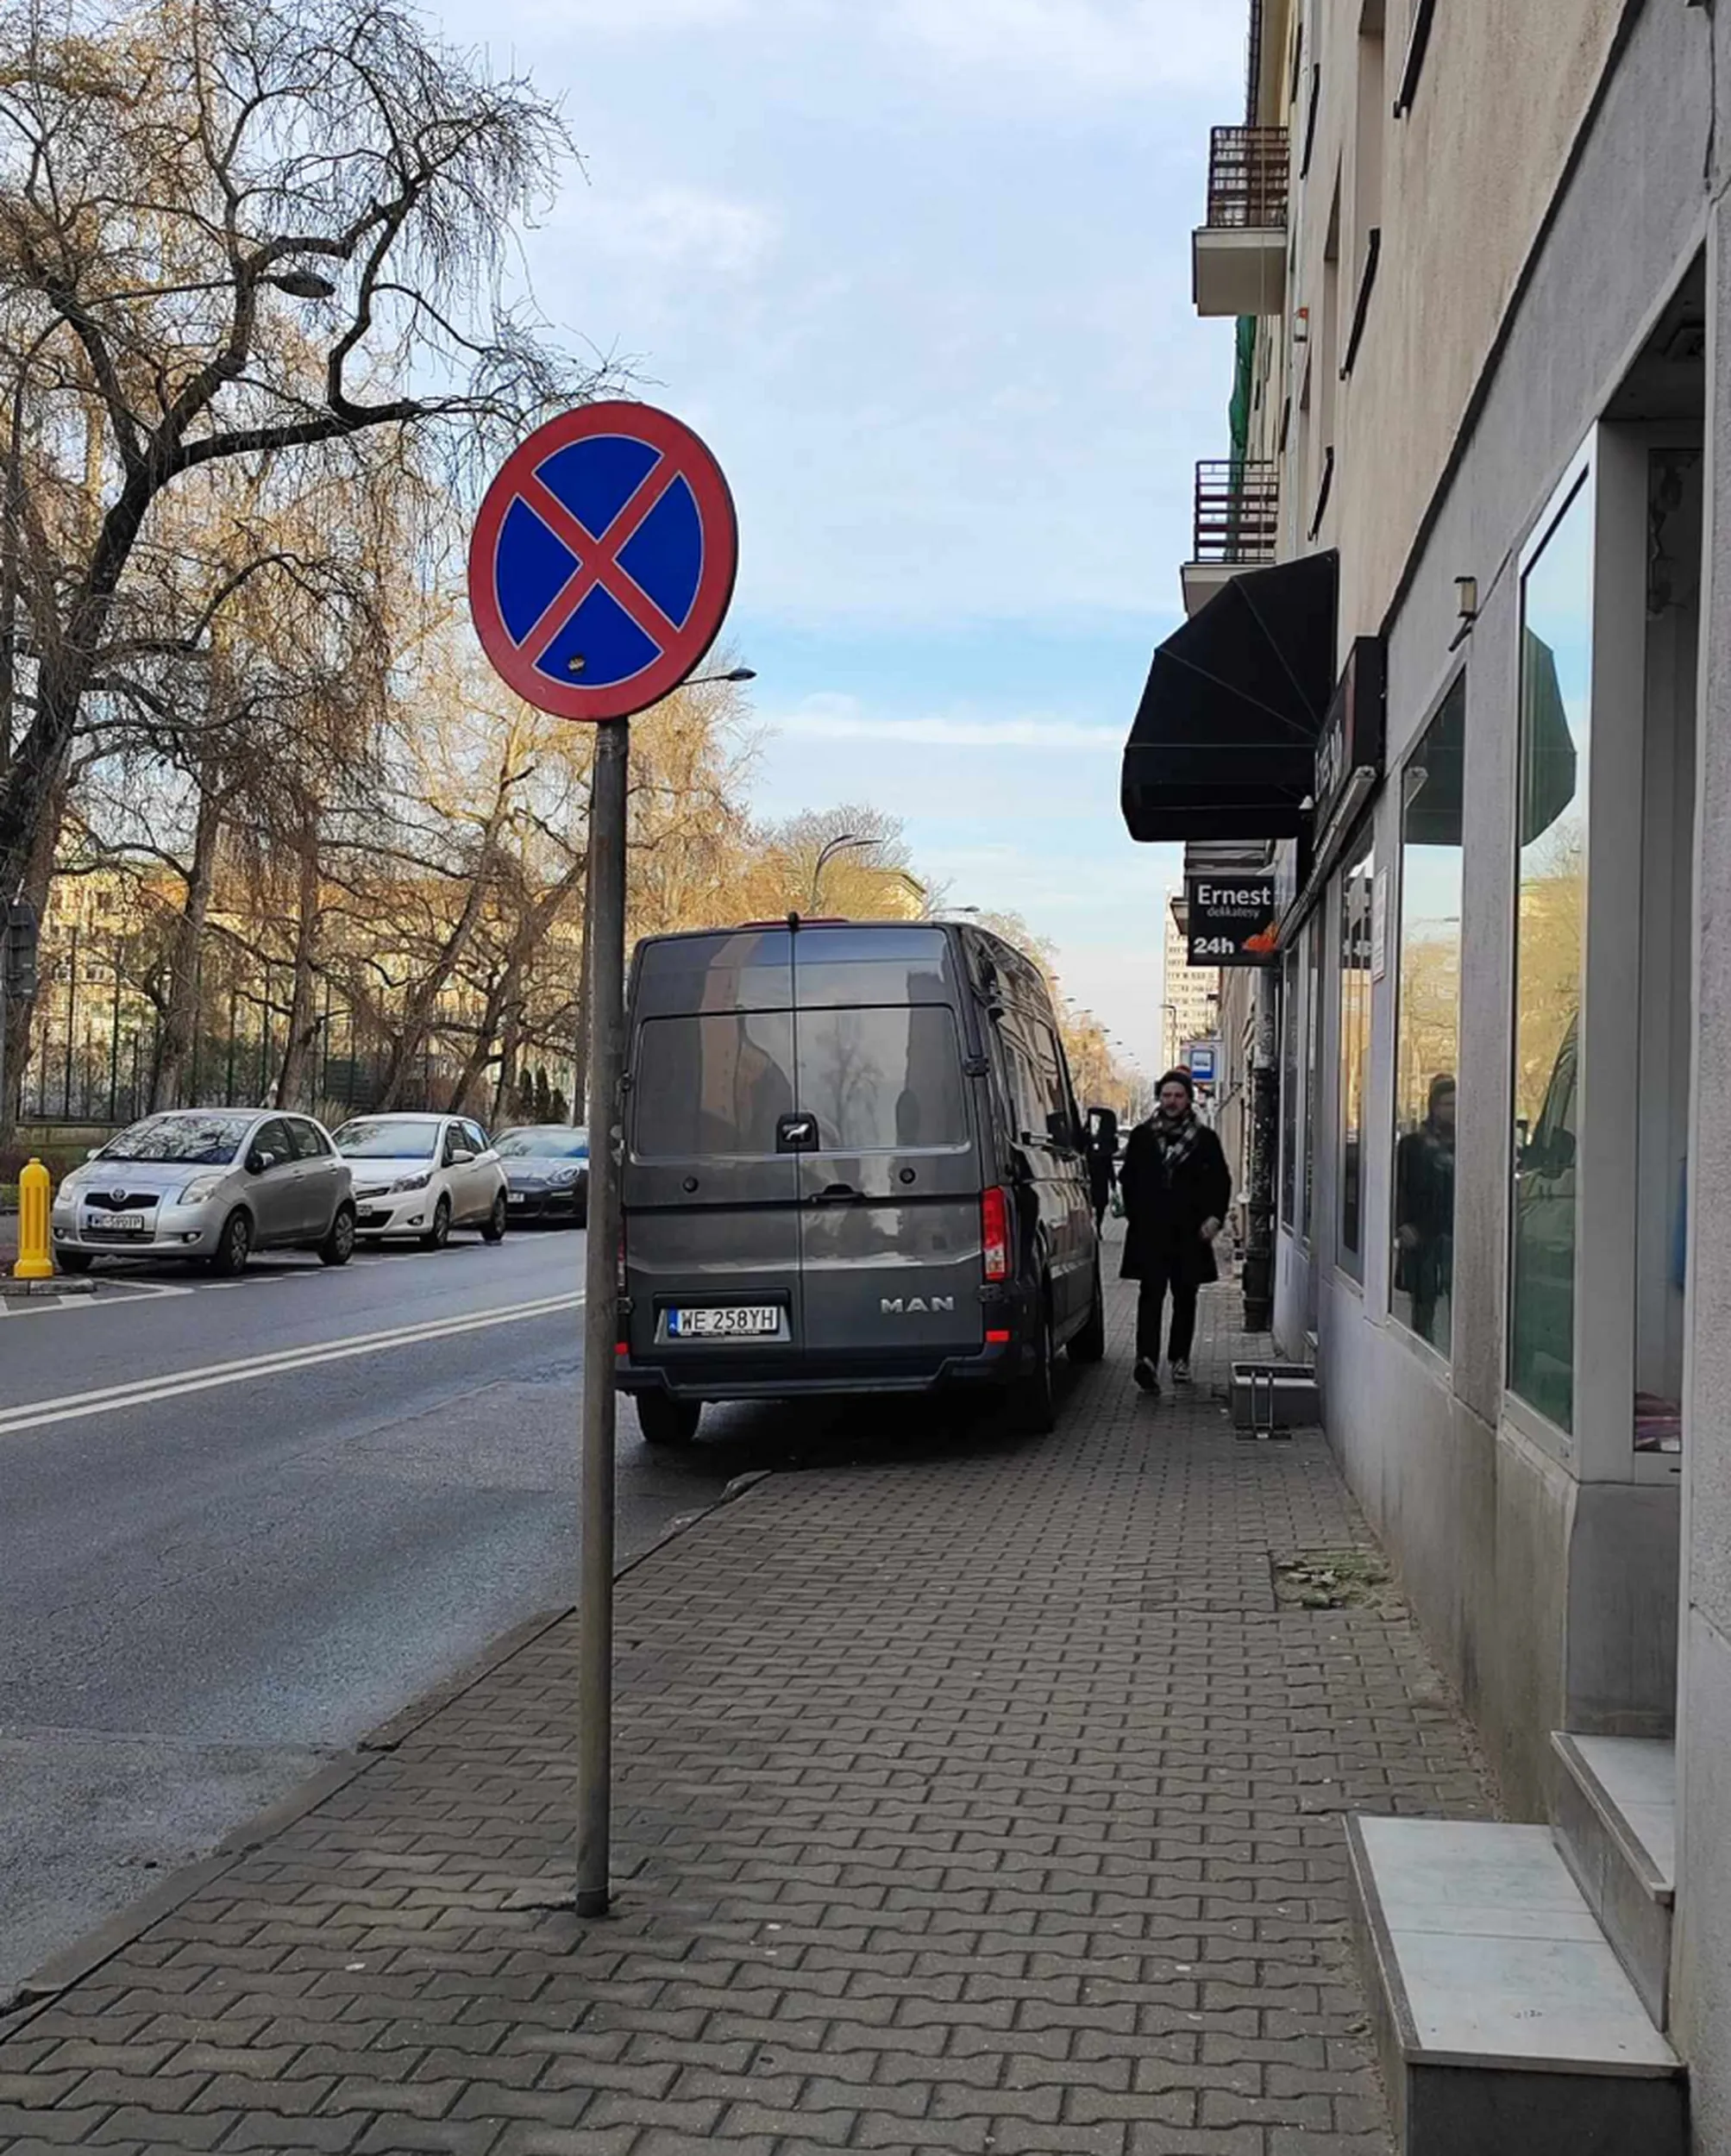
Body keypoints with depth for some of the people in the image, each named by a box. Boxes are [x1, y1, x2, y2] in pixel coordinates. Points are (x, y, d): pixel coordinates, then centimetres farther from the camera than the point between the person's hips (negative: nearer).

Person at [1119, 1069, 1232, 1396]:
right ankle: (1147, 1359, -24)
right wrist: (1135, 1214, 3)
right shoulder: (1142, 1136, 7)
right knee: (1151, 1294, -12)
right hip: (1149, 1232, -1)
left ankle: (1180, 1358, 22)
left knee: (1185, 1296, 10)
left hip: (1189, 1233, 1)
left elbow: (1221, 1182, 9)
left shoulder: (1204, 1139, 6)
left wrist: (1214, 1217, -3)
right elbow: (1127, 1178, 13)